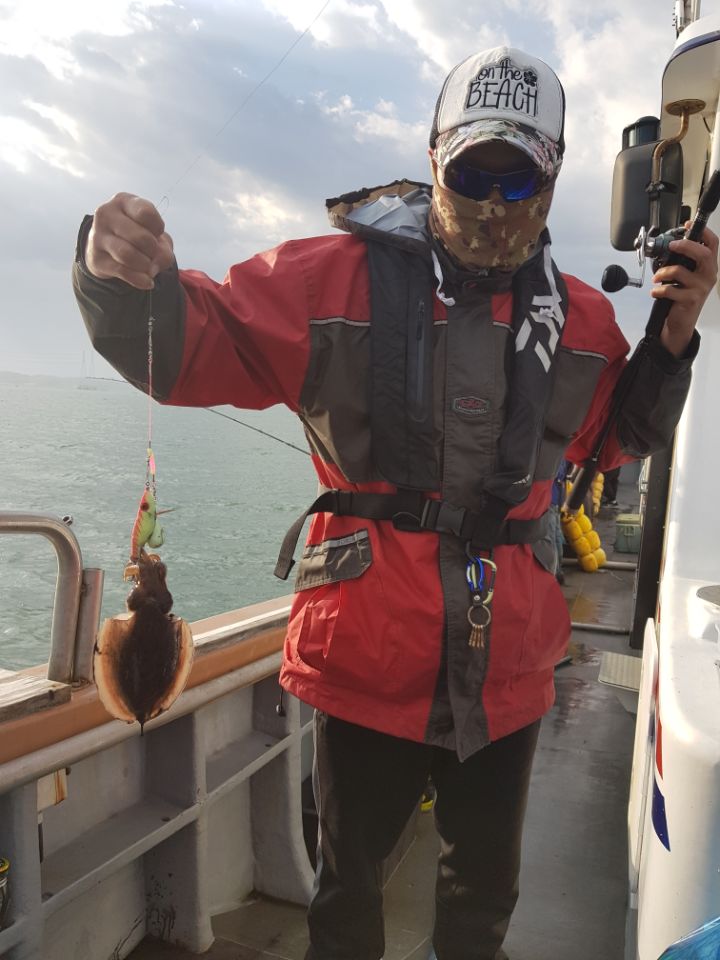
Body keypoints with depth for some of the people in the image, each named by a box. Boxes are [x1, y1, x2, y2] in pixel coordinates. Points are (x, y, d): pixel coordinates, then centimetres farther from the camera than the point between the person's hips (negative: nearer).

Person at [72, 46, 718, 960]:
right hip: (368, 653, -3)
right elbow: (194, 346, -8)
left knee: (487, 883, 27)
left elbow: (615, 437, 17)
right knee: (349, 879, 21)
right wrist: (129, 283, -28)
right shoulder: (334, 275, -9)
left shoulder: (578, 316, 4)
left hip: (507, 665, 4)